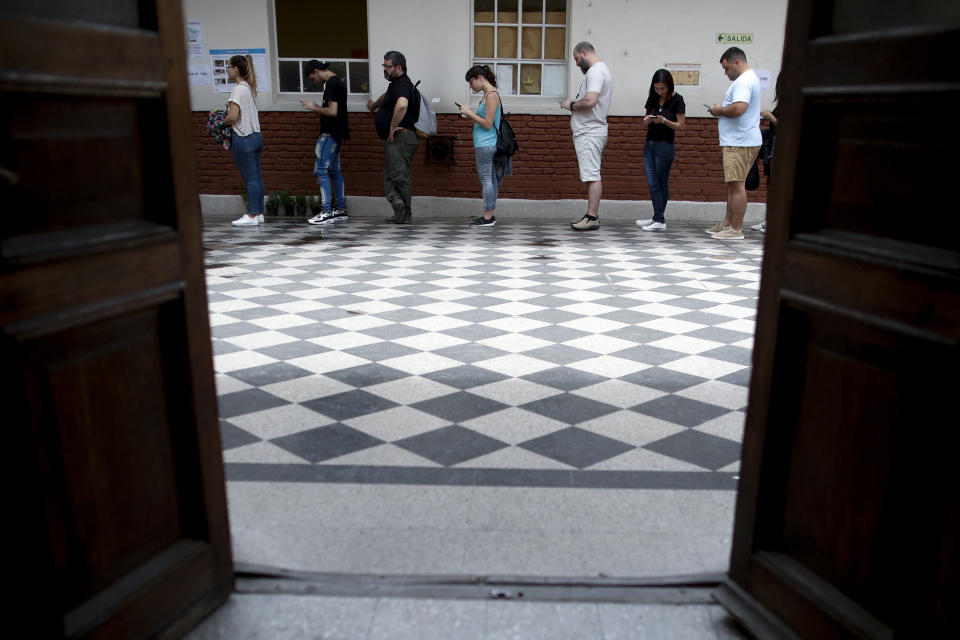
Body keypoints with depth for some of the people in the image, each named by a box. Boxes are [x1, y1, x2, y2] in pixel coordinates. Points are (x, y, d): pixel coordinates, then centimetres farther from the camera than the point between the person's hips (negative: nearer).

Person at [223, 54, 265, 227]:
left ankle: (252, 215, -2)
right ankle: (259, 213, 14)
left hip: (243, 138, -9)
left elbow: (233, 117, -20)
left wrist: (221, 122, -2)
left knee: (250, 178, -6)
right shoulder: (250, 87, 13)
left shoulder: (238, 89, -13)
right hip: (256, 136, 9)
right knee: (256, 177, 9)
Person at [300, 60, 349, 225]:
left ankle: (326, 212, -12)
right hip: (336, 133, 10)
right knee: (334, 170, 13)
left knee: (321, 170, -10)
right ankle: (341, 209, 17)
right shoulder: (339, 82, 16)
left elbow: (332, 111, -22)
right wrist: (319, 108, 15)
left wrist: (315, 108, -9)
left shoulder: (331, 84, -15)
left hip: (330, 134, -10)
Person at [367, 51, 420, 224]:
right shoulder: (396, 84, 20)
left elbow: (402, 104, -35)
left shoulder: (402, 85, -13)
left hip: (399, 138, -11)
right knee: (389, 175, 8)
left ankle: (406, 216, -8)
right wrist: (374, 105, 59)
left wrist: (393, 127, -26)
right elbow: (387, 97, 44)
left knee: (400, 176, -9)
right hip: (393, 140, 11)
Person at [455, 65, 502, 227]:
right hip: (484, 145, 10)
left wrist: (470, 113, -11)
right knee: (490, 179, 10)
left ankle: (488, 217, -4)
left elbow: (488, 124, -16)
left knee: (486, 179, -7)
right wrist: (468, 112, 12)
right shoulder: (486, 95, 17)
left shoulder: (492, 95, -12)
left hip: (486, 145, -10)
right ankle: (491, 214, 14)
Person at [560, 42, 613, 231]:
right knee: (592, 175, 13)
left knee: (592, 175, -11)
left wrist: (571, 105, -10)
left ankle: (592, 218, -10)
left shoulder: (595, 71, -13)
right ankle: (591, 215, 19)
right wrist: (574, 104, 10)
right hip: (589, 132, 11)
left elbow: (590, 101, -26)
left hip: (590, 133, -11)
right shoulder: (601, 69, 21)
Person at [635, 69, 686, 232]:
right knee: (652, 184, 0)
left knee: (661, 184, 1)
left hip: (665, 146, -5)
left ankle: (659, 220, 5)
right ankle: (658, 219, 3)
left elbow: (681, 126, -8)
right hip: (649, 144, 5)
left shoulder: (677, 100, -7)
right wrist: (647, 120, -9)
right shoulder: (653, 98, 9)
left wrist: (664, 121, -23)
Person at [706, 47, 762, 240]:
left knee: (737, 184, -8)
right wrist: (722, 111, 13)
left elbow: (739, 108, -28)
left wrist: (720, 110, -11)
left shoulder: (744, 81, -15)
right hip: (739, 141, 11)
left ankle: (736, 229, -6)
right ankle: (728, 222, 24)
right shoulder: (750, 78, 21)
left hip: (740, 143, -11)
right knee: (732, 183, 16)